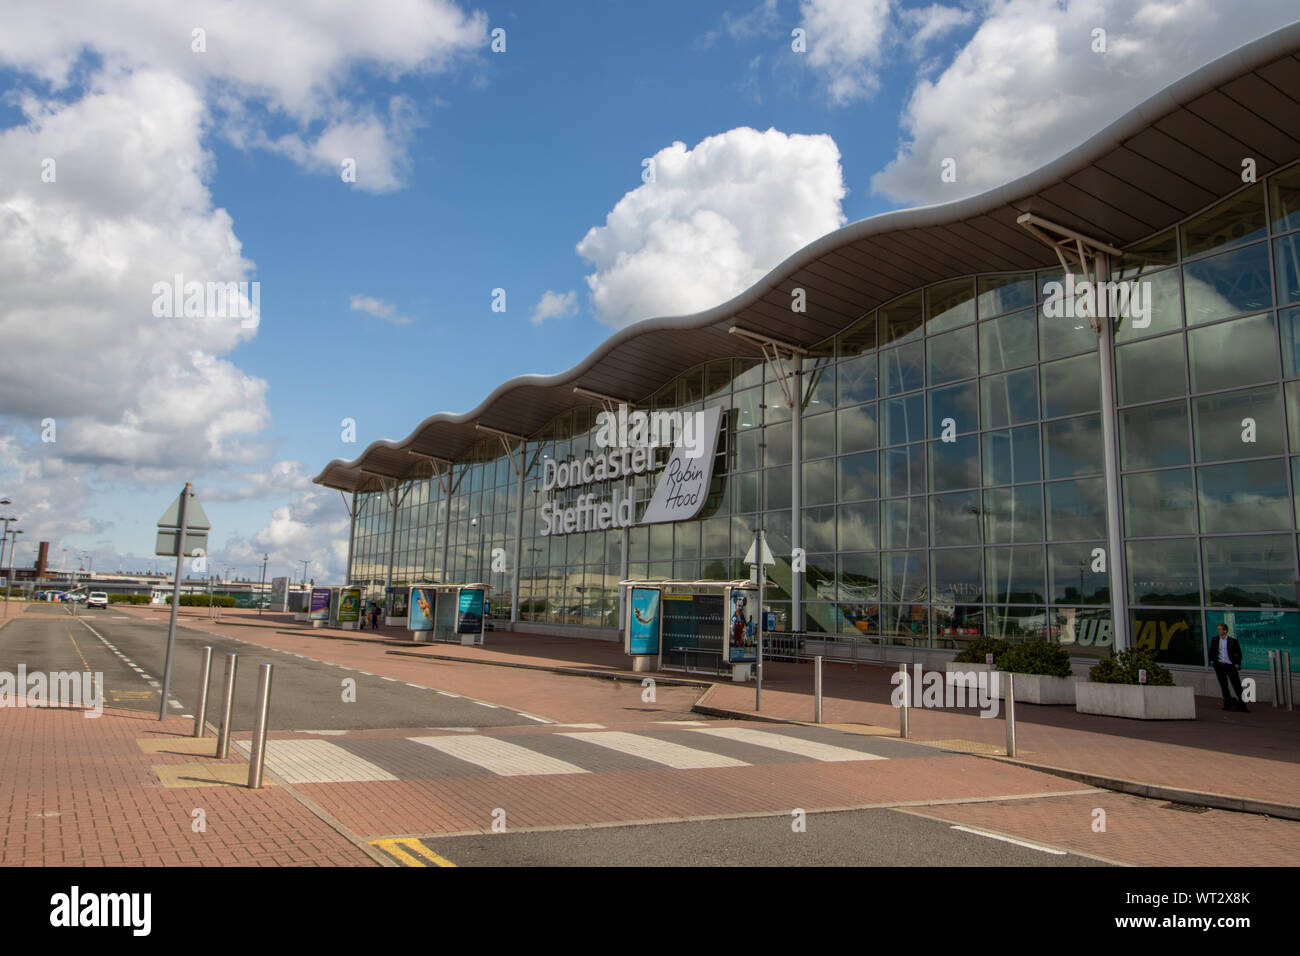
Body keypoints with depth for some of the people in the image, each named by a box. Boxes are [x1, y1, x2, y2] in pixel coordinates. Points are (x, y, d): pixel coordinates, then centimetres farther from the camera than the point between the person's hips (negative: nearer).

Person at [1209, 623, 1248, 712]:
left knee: (1237, 685, -6)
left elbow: (1238, 653, 5)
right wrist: (1212, 661, 5)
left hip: (1230, 665, -2)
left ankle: (1242, 704, -3)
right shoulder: (1214, 639, 6)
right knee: (1223, 685, 5)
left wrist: (1237, 664, -1)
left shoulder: (1232, 640, -1)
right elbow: (1211, 651, 15)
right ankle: (1228, 703, 13)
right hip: (1219, 665, 2)